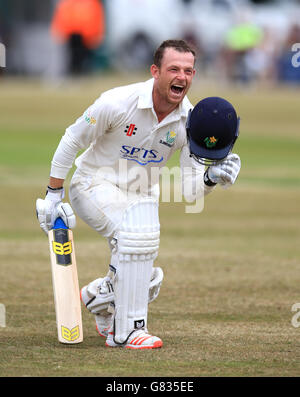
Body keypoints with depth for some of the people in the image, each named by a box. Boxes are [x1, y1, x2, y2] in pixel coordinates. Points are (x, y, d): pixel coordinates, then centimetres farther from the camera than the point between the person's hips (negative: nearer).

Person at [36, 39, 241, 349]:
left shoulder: (191, 121, -13)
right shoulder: (118, 103, -24)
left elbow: (190, 190, -12)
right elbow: (72, 141, -12)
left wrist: (212, 177, -34)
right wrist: (54, 196, -10)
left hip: (140, 194, 5)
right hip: (96, 184, -5)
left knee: (145, 283, 1)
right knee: (138, 232, -33)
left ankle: (97, 296, 39)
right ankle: (127, 331, -22)